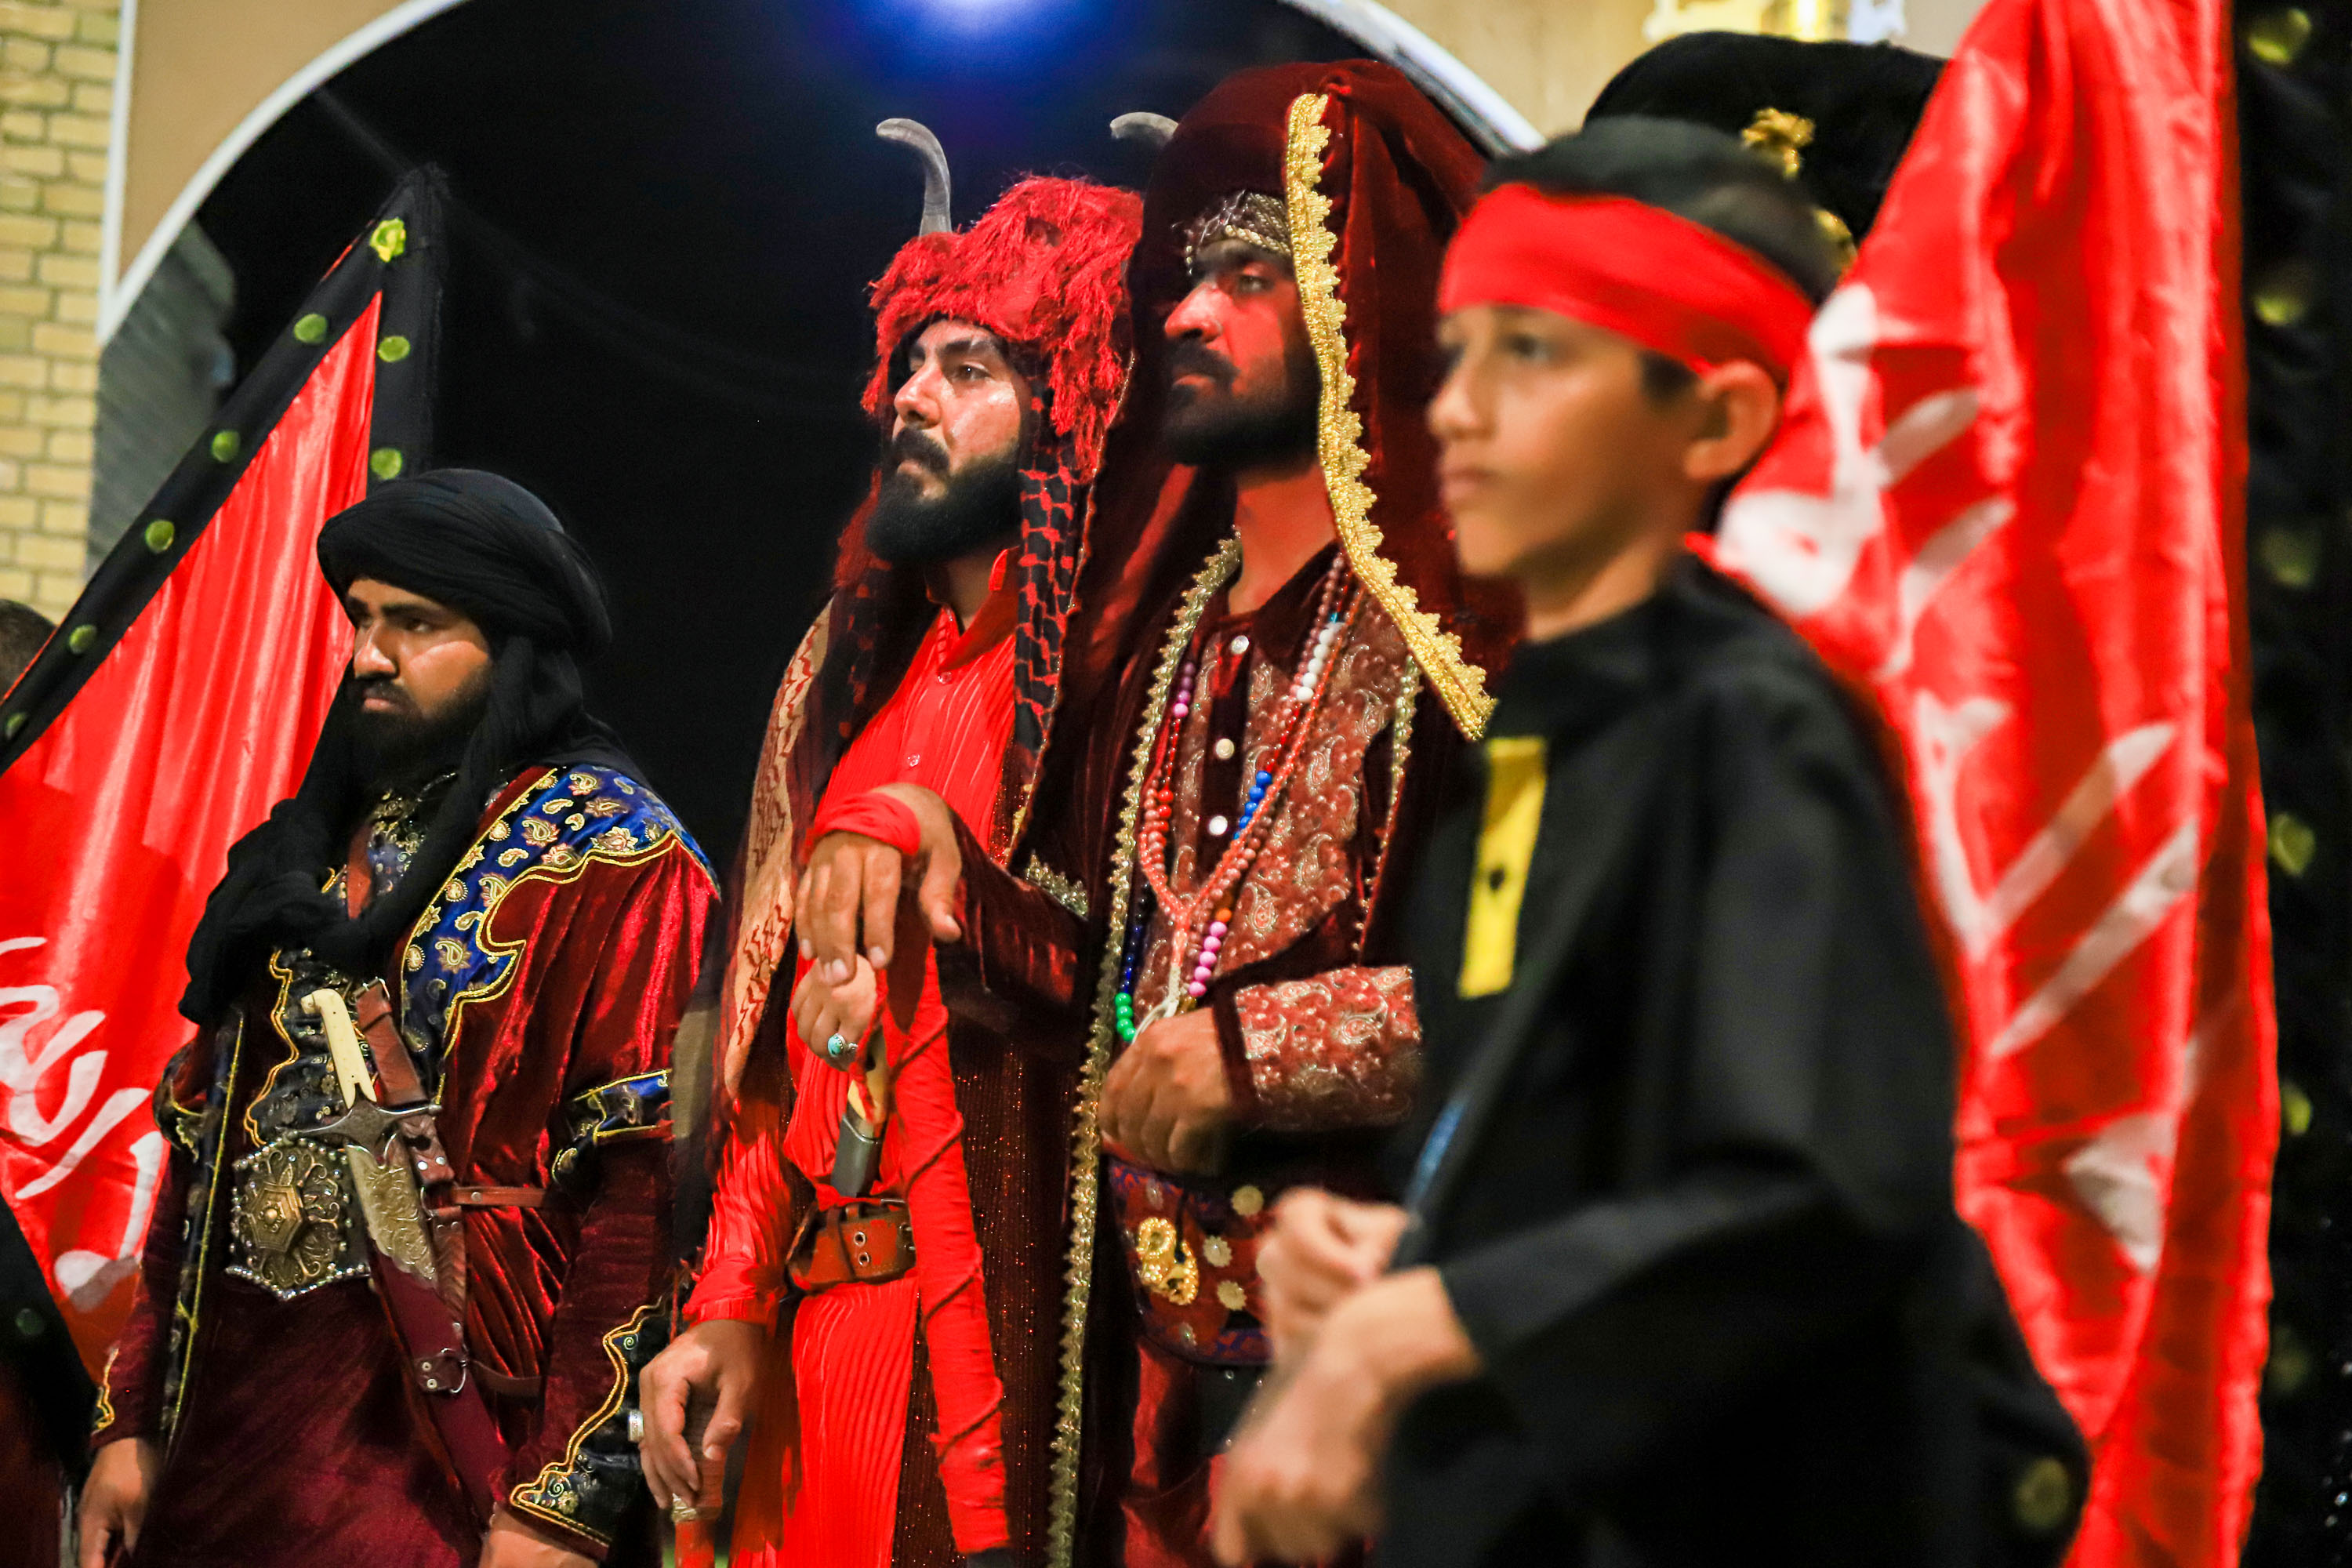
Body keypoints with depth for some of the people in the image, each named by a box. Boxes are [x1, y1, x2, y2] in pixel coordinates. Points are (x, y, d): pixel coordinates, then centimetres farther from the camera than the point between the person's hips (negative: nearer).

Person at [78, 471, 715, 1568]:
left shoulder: (608, 856, -6)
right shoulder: (315, 847, 16)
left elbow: (643, 1183, -15)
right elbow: (205, 1133, 17)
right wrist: (131, 1419, 11)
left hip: (435, 1436, -6)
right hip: (230, 1414, 6)